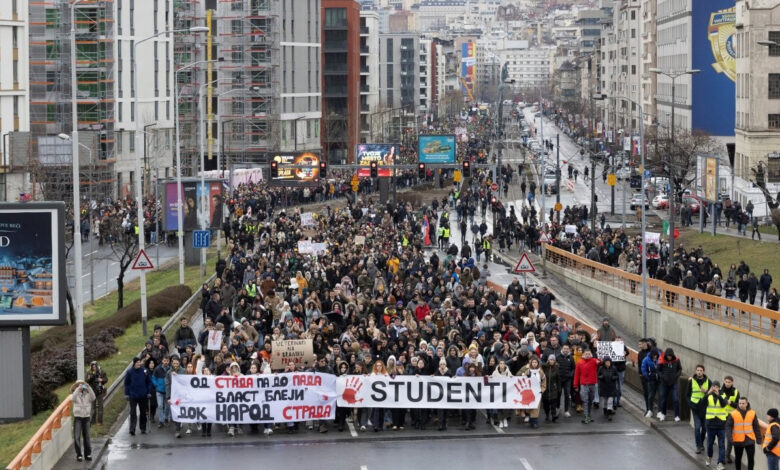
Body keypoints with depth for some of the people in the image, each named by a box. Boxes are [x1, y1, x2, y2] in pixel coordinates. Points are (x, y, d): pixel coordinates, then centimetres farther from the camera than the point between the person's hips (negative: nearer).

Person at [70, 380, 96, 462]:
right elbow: (72, 399, -21)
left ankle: (88, 454, 15)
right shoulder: (75, 395, 1)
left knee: (86, 437, 7)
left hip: (86, 417, 2)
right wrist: (78, 389, -28)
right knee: (77, 437, -6)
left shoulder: (87, 394, 4)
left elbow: (93, 398, -14)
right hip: (77, 417, -2)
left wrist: (89, 388, -22)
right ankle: (79, 455, -1)